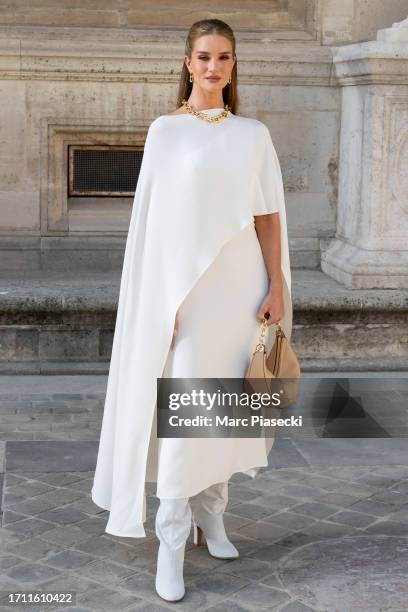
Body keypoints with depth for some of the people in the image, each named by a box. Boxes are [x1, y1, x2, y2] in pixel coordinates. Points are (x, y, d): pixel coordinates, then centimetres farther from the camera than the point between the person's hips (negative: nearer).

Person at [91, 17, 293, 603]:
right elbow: (153, 217, -2)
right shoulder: (165, 130, 0)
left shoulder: (253, 134, 8)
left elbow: (267, 215, 7)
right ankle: (171, 547, -3)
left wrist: (277, 286, -2)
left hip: (239, 283, 3)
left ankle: (211, 517, 25)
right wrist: (164, 298, -8)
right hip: (183, 283, -3)